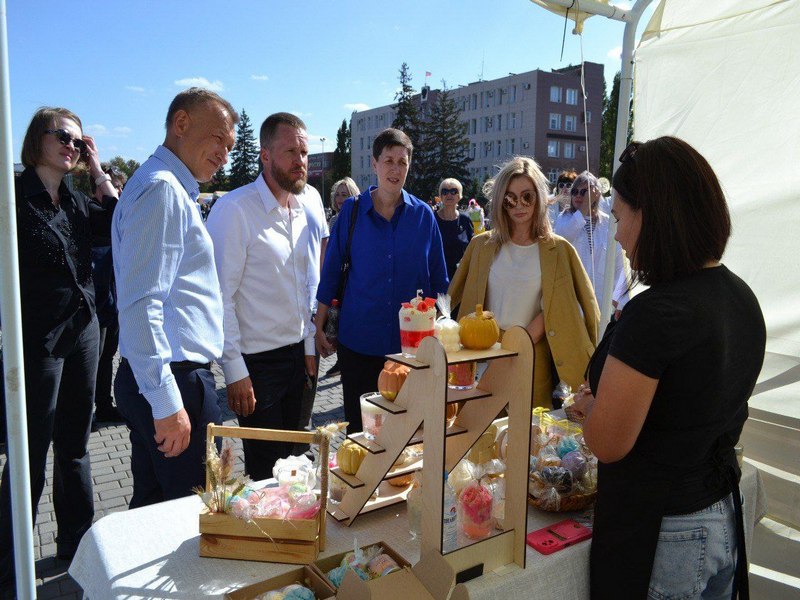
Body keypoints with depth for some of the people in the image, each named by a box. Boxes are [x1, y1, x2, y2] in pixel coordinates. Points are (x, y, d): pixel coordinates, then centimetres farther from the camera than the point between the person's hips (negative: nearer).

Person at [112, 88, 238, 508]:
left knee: (155, 507, 20)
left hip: (161, 380, 10)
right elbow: (141, 305, -23)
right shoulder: (163, 189, -15)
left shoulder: (173, 189, 18)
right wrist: (167, 403, -23)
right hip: (175, 382, -10)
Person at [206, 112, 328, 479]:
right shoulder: (234, 209, -15)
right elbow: (221, 295, -15)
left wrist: (310, 344, 10)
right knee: (265, 472, 7)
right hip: (257, 360, -6)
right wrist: (235, 370, -15)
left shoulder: (311, 201, 4)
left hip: (300, 353, 6)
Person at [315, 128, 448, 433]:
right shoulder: (352, 211, -1)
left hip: (410, 340, 1)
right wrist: (319, 326, 2)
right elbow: (331, 273, 3)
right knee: (359, 426, 12)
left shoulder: (423, 215, 1)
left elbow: (439, 280, 6)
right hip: (358, 339, 0)